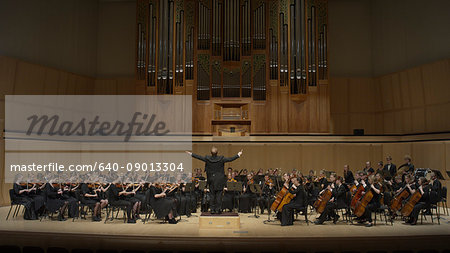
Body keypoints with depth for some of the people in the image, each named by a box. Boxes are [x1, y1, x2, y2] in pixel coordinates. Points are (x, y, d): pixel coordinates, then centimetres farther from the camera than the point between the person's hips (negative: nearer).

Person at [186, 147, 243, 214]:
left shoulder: (207, 158, -7)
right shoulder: (221, 158, -11)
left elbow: (199, 157, 4)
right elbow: (231, 159, -5)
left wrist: (191, 154, 19)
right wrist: (238, 155, 8)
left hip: (211, 179, 2)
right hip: (219, 180, -2)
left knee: (212, 195, 10)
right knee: (219, 195, 5)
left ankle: (212, 209, 11)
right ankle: (218, 209, 5)